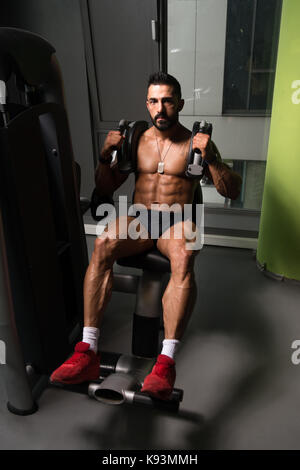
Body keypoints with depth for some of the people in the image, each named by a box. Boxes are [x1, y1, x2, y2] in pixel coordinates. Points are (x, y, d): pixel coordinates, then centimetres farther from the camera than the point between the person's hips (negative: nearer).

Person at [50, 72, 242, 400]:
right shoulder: (135, 141, 14)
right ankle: (87, 351, -31)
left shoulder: (196, 143, 7)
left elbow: (232, 192, 1)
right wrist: (105, 156, -3)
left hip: (177, 222, -2)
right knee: (103, 244, -31)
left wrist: (210, 158, -15)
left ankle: (166, 362, -37)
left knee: (183, 257, -38)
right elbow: (105, 189, 15)